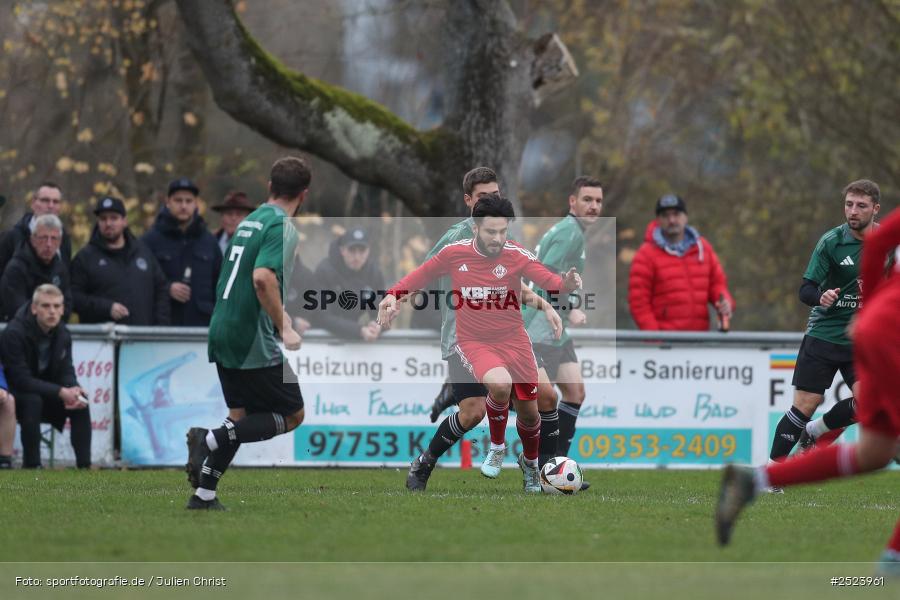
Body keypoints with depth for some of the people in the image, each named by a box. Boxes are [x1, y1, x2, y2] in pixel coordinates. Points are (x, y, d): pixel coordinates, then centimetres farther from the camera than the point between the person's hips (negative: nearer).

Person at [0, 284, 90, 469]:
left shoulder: (62, 334, -4)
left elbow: (66, 373, -1)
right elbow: (21, 379, -30)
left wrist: (74, 391, -26)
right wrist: (61, 392, -35)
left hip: (46, 393, 6)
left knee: (81, 404, -17)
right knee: (33, 401, -37)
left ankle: (84, 466, -19)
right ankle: (31, 466, -32)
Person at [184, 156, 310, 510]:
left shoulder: (250, 221, 15)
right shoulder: (282, 228, -12)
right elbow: (263, 278, -27)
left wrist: (279, 317, 32)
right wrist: (284, 328, -22)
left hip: (223, 335, 9)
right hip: (253, 343, -9)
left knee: (242, 418, 15)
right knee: (292, 415, 2)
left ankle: (204, 494, 5)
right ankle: (212, 438, -13)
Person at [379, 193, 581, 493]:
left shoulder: (517, 256, -13)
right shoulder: (454, 253, -10)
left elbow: (549, 280, -25)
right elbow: (421, 274, 5)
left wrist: (566, 283, -46)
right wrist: (393, 295, -7)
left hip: (513, 341, 2)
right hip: (473, 342, -2)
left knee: (529, 413, 7)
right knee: (499, 384, -33)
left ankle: (530, 462, 41)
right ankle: (497, 446, -4)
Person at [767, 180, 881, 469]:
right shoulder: (831, 241, -8)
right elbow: (806, 289, -12)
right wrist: (821, 297, -32)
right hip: (824, 334, -3)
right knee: (805, 405, -7)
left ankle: (815, 431, 11)